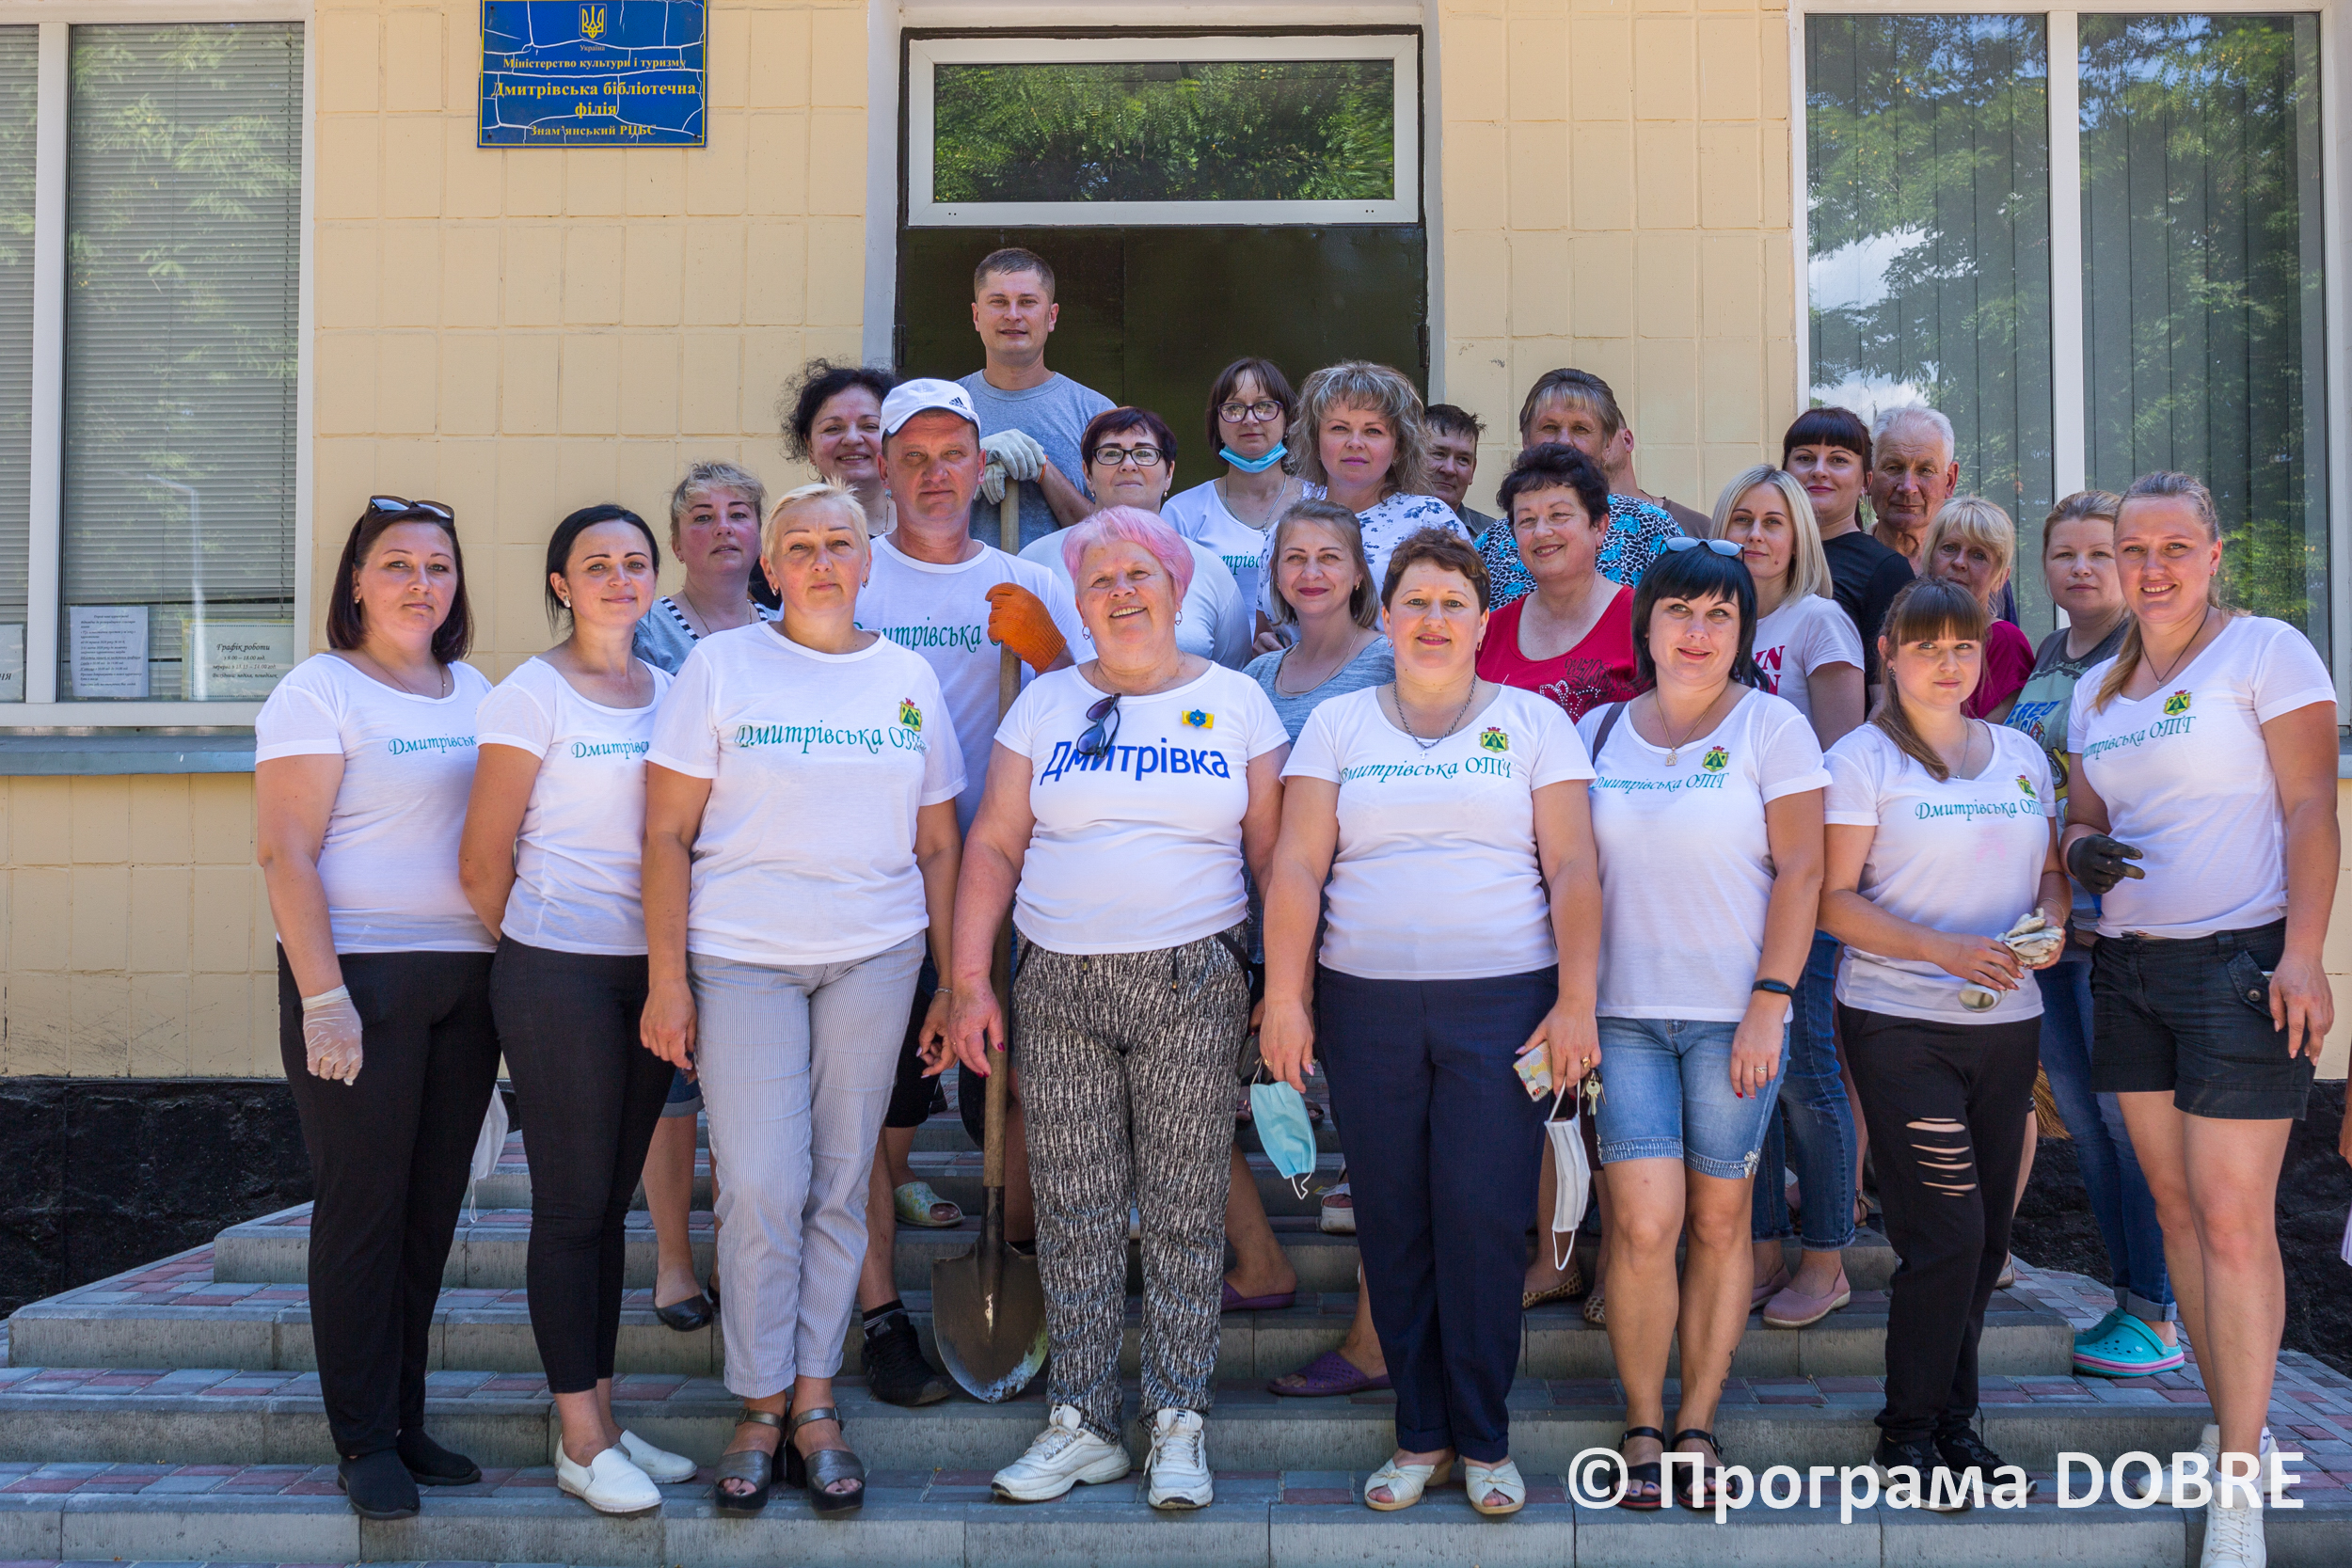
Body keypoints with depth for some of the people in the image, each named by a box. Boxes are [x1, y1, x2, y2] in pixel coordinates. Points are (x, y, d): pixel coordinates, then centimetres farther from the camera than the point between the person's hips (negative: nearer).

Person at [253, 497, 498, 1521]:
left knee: (431, 1209, 9)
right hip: (359, 976, -6)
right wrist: (322, 997, -18)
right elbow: (286, 853, -11)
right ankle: (364, 1442, 9)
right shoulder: (320, 690, -4)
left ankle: (406, 1423, 20)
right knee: (363, 1207, -1)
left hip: (466, 977, 6)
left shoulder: (475, 693, 14)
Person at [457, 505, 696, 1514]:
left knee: (611, 1199, 12)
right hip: (560, 974, -5)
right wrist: (531, 951, 5)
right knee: (572, 1202, 0)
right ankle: (580, 1442, 9)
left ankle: (602, 1422, 21)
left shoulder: (671, 692, 11)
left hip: (651, 967, 5)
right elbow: (484, 862, -4)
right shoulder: (531, 695, -5)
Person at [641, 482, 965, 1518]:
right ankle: (759, 1410, 11)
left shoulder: (909, 678, 10)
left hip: (875, 960, 3)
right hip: (740, 960, -2)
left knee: (840, 1187, 6)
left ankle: (815, 1404, 18)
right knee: (760, 1189, -5)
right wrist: (666, 978, -7)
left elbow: (938, 847, 13)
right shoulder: (720, 666, 1)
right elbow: (667, 834, -1)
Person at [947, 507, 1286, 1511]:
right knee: (1074, 1211, 4)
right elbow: (992, 847, 8)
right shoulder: (1046, 703, 10)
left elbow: (1273, 853, 7)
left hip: (1191, 986, -1)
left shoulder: (1237, 703, 7)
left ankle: (1178, 1425, 11)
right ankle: (1082, 1423, 14)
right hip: (1058, 989, 2)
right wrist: (969, 981, 0)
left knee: (1184, 1209, 1)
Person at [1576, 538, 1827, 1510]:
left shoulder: (1771, 727, 0)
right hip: (1625, 1011, 2)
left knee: (1719, 1222, 5)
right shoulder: (1598, 732, 9)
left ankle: (1697, 1425, 19)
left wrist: (1769, 1006, -10)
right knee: (1643, 1226, -7)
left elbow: (1799, 872, -4)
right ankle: (1641, 1426, 10)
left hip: (1734, 1016, -1)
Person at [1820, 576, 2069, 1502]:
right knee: (1946, 1232, -8)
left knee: (1985, 1234, 8)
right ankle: (1908, 1435, 8)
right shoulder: (1861, 759, -4)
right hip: (1901, 1024, -5)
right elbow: (1834, 899, -9)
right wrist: (1943, 949, -20)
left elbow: (2050, 871, 19)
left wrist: (2050, 924, -3)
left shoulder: (2021, 755, 13)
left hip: (2006, 1019, 5)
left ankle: (1952, 1422, 24)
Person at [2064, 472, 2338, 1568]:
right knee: (2174, 1206, 9)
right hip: (2129, 971, 6)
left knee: (2232, 1219, -8)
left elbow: (2310, 808, -9)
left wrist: (2302, 954, -18)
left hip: (2239, 964, -6)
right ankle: (2233, 1422, 22)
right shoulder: (2096, 689, 15)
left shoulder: (2266, 651, -3)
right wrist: (2084, 853, -4)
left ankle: (2239, 1479, -1)